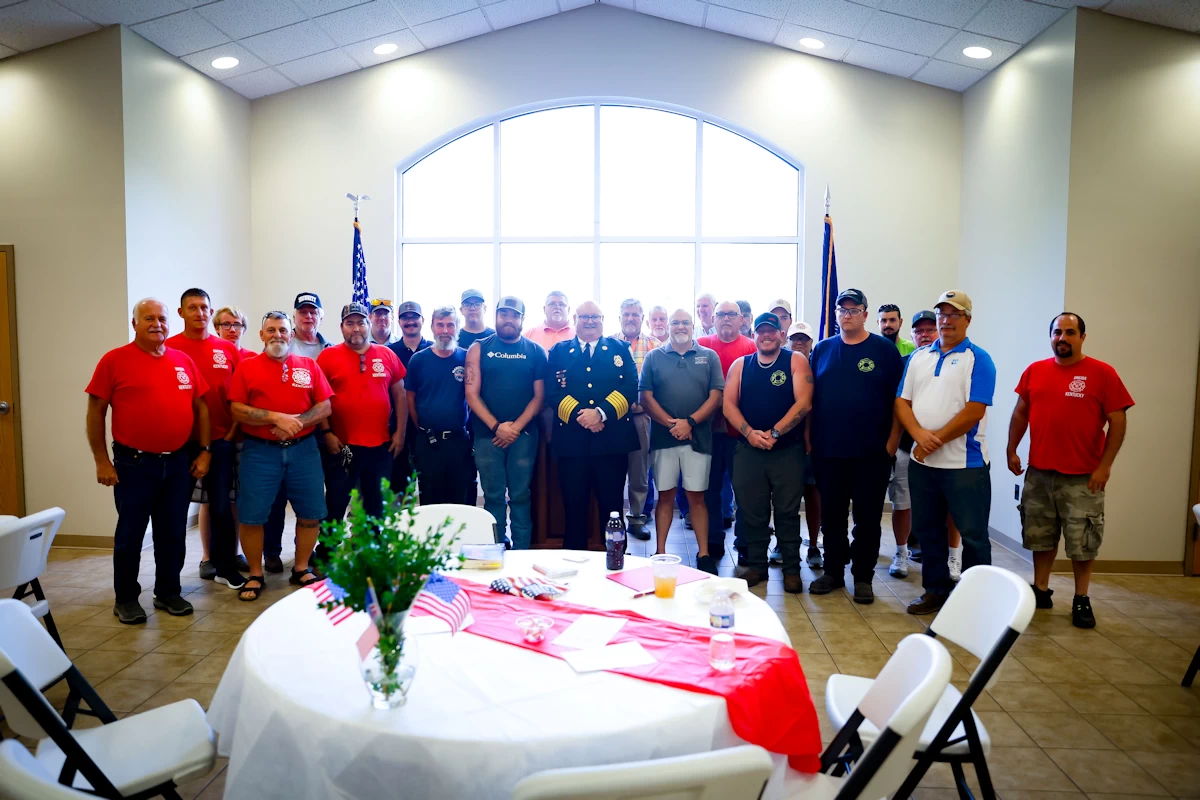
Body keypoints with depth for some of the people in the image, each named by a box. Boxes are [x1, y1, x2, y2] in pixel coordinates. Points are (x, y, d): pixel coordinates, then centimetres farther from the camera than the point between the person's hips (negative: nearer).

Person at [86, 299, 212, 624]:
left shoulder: (184, 361, 7)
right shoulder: (115, 360, -4)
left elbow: (201, 407, 11)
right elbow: (96, 411, -4)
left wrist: (204, 451, 6)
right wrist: (101, 461, -8)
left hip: (179, 463, 4)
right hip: (134, 463, -3)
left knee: (173, 534, 12)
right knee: (130, 534, 7)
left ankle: (168, 592, 26)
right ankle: (126, 598, 21)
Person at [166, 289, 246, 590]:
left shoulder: (228, 350, 6)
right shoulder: (169, 348, -2)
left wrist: (232, 431, 1)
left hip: (220, 440, 2)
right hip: (182, 441, -1)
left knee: (221, 504, 5)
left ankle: (226, 567, 15)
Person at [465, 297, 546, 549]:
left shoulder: (536, 351, 6)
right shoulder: (479, 349, 4)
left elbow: (539, 396, 1)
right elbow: (472, 394, -2)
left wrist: (516, 427, -10)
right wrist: (496, 426, -11)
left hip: (523, 434, 0)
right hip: (487, 434, 0)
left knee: (521, 496, 4)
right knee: (493, 496, 5)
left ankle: (521, 552, 12)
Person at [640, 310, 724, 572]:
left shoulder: (709, 357, 6)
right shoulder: (654, 357, 6)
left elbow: (716, 396, -1)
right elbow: (646, 397, 0)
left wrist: (690, 422, -13)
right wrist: (671, 423, -13)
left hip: (698, 438, 0)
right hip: (663, 437, 1)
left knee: (697, 496, 4)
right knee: (665, 495, 6)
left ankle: (704, 554, 11)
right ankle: (660, 552, 14)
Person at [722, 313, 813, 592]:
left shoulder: (796, 361, -1)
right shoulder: (740, 365, 8)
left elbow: (803, 403, -11)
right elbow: (729, 404, 1)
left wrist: (774, 433, -18)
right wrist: (750, 433, -14)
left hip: (788, 450, -3)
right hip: (748, 449, 3)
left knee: (787, 511, 3)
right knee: (752, 510, 7)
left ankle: (791, 568, 15)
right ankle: (756, 564, 20)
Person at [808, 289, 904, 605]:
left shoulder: (884, 350, 0)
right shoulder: (822, 349, 8)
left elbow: (899, 399, -1)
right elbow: (809, 397, 10)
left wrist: (892, 442, -7)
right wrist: (809, 437, 4)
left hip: (871, 452, -2)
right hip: (827, 450, 3)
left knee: (868, 517, 6)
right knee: (831, 515, 11)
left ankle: (863, 577, 19)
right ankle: (833, 571, 24)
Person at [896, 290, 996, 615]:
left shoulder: (978, 359, -5)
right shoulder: (919, 357, 11)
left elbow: (974, 411, -14)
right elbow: (902, 403, 5)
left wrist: (936, 440, -13)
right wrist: (919, 434, -12)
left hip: (964, 464, -5)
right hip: (921, 462, 6)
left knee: (973, 534, 3)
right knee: (927, 530, 14)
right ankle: (936, 589, 28)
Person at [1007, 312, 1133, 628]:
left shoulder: (1102, 373, -6)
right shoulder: (1034, 371, 5)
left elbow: (1117, 421, -7)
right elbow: (1021, 413, 12)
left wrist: (1105, 465, -12)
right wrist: (1011, 451, 6)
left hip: (1083, 477, -3)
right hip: (1038, 473, 3)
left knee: (1083, 542, 6)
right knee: (1041, 537, 14)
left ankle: (1081, 600, 20)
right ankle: (1041, 590, 27)